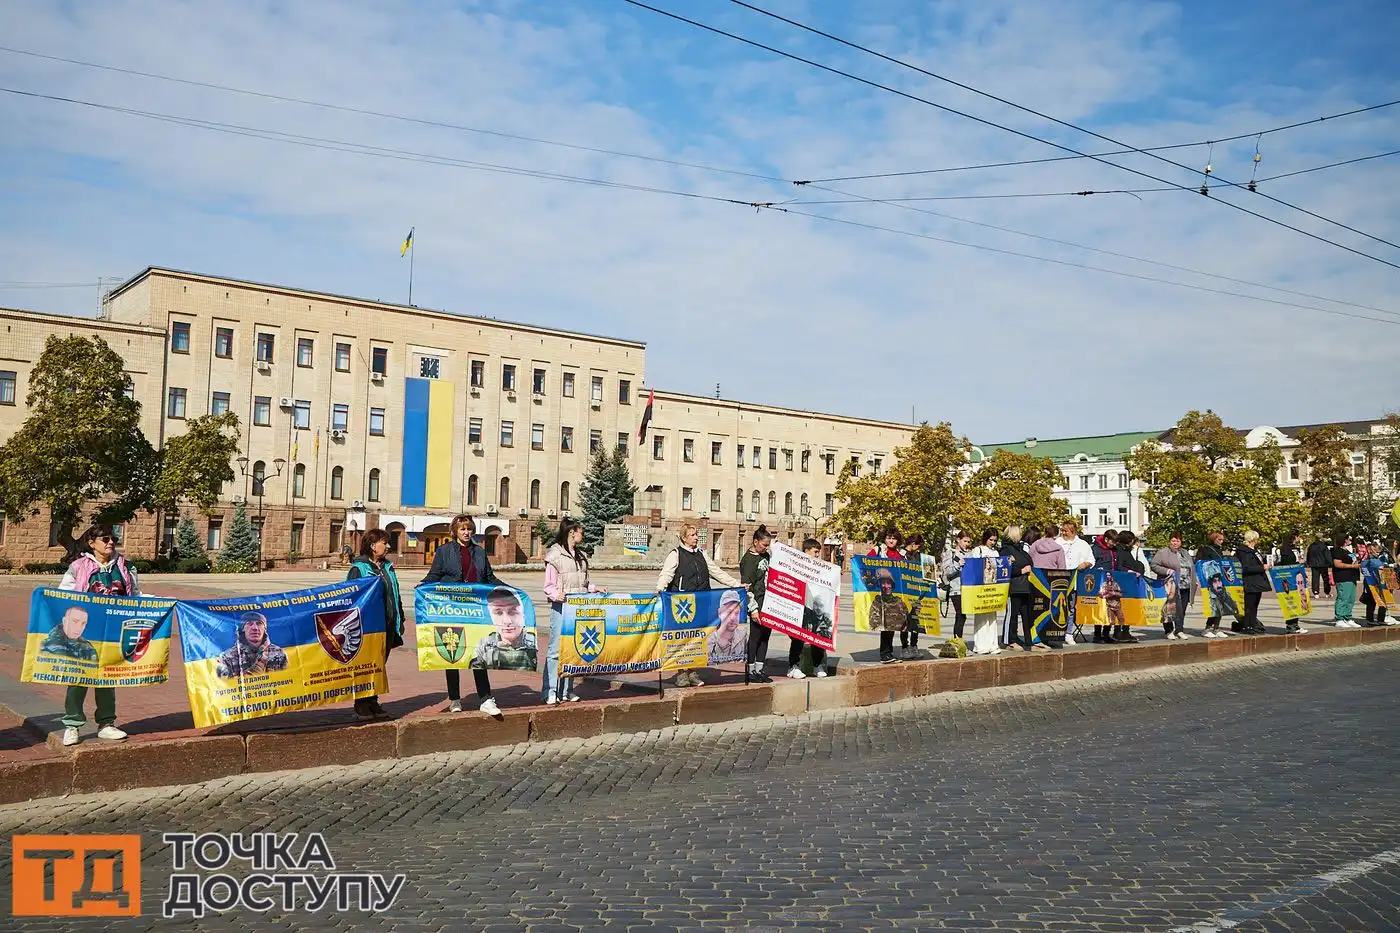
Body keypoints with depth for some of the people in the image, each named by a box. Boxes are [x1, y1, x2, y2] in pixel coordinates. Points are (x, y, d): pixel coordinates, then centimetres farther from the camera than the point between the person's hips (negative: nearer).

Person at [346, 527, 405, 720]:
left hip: (388, 625, 6)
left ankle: (373, 702, 20)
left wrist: (400, 619, 16)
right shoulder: (358, 568, -6)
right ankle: (361, 705, 10)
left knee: (380, 665, 11)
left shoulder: (388, 567, 15)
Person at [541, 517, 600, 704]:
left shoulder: (581, 555, 18)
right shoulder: (554, 554, -4)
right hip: (561, 606, -7)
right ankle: (549, 692, -1)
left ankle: (567, 690, 16)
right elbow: (549, 586, -7)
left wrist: (594, 589, 8)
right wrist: (556, 595, -25)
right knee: (556, 648, -6)